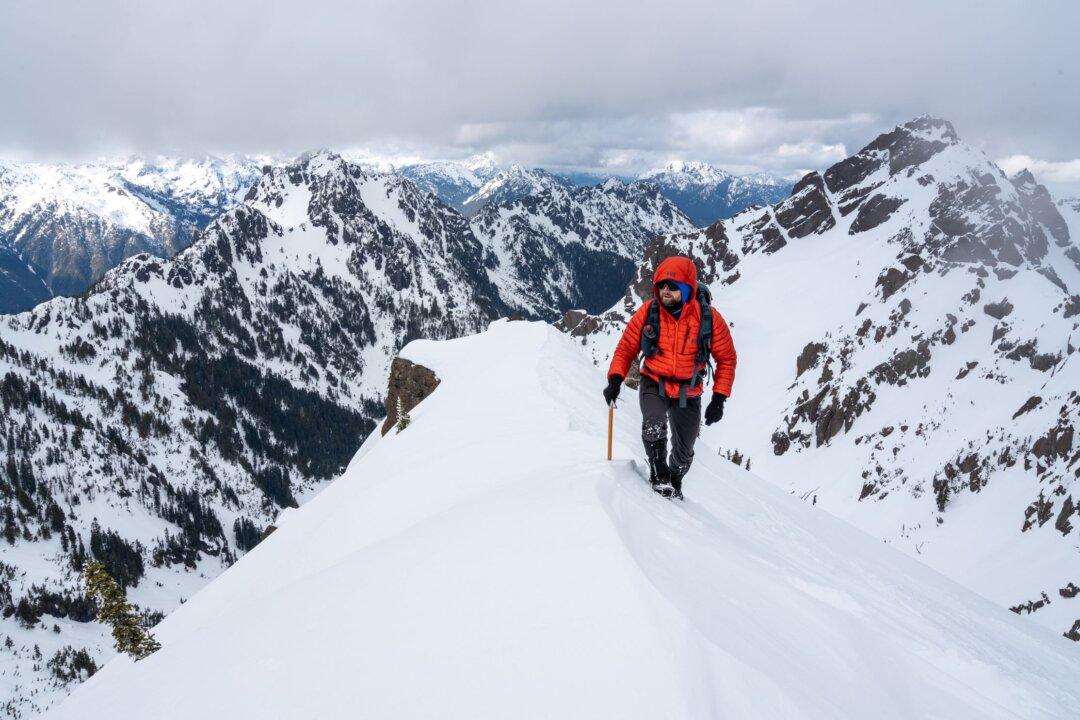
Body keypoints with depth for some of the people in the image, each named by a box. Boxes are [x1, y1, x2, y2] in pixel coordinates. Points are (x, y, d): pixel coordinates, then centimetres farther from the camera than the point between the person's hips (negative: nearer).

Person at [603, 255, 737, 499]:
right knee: (654, 427, -31)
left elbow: (726, 358, -3)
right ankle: (658, 473, -5)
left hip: (688, 393, 1)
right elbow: (626, 348, -2)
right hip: (654, 384, -1)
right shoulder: (648, 312, -13)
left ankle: (674, 483, 46)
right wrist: (615, 378, -16)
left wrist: (719, 398, -8)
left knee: (684, 452, 14)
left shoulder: (709, 318, -15)